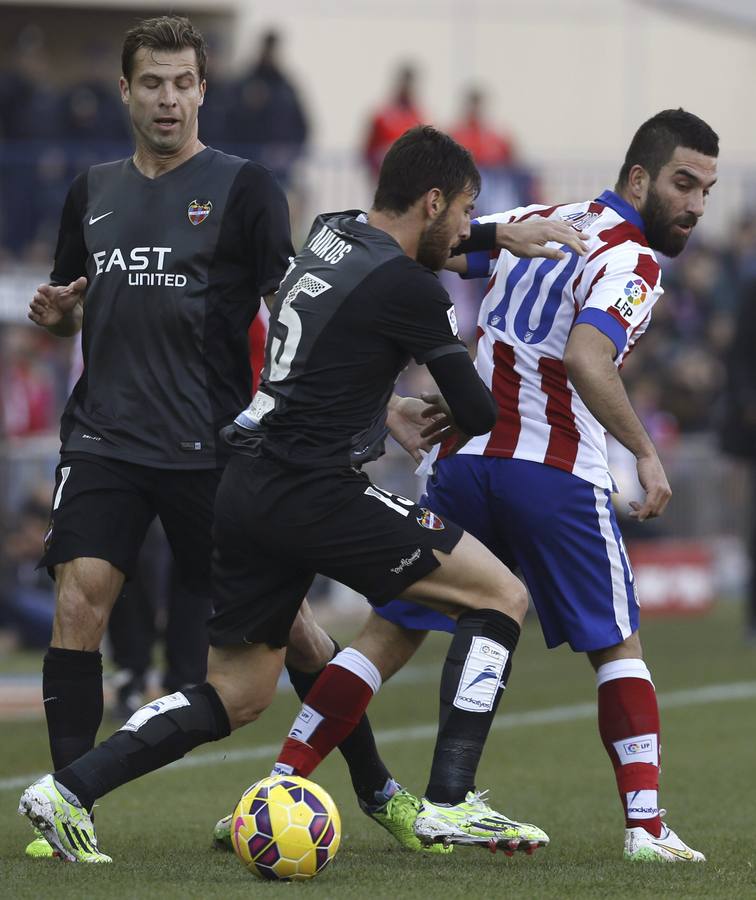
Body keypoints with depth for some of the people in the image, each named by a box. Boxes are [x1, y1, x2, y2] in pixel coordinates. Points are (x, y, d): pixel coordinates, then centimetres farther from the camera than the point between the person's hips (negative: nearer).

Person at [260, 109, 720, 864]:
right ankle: (645, 824, -2)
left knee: (389, 634, 9)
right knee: (617, 647, 8)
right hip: (556, 475, -5)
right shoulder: (631, 262, -9)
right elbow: (586, 359, -26)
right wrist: (645, 453, -21)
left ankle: (280, 784, 3)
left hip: (464, 458, 6)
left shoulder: (538, 223, 13)